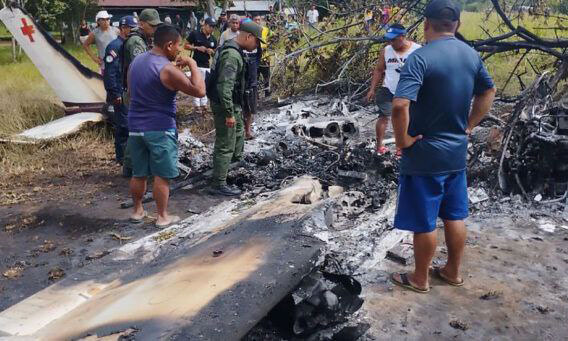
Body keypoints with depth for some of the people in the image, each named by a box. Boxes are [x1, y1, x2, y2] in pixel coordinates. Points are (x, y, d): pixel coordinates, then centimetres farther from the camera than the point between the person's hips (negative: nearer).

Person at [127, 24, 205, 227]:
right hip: (160, 129, -7)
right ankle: (163, 217, 13)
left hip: (135, 126, 7)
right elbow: (199, 91, -21)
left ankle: (137, 211, 29)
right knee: (162, 175, 4)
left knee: (139, 173, 17)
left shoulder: (136, 61, 7)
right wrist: (192, 65, -9)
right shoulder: (167, 69, -18)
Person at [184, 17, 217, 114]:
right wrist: (197, 48, -15)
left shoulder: (213, 39, 7)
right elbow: (186, 46, -2)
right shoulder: (195, 34, -6)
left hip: (207, 65, 5)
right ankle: (197, 105, 8)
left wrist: (211, 52, -9)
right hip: (197, 65, -5)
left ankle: (203, 104, 20)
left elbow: (215, 54, 14)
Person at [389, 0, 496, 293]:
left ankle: (419, 279, 24)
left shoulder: (421, 57, -20)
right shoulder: (471, 55, 4)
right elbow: (489, 92, 19)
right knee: (454, 216, 19)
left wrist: (402, 140, -17)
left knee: (424, 222, 7)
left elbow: (400, 106, -31)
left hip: (424, 154, -7)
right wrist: (469, 125, 17)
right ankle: (453, 271, 34)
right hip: (457, 151, 7)